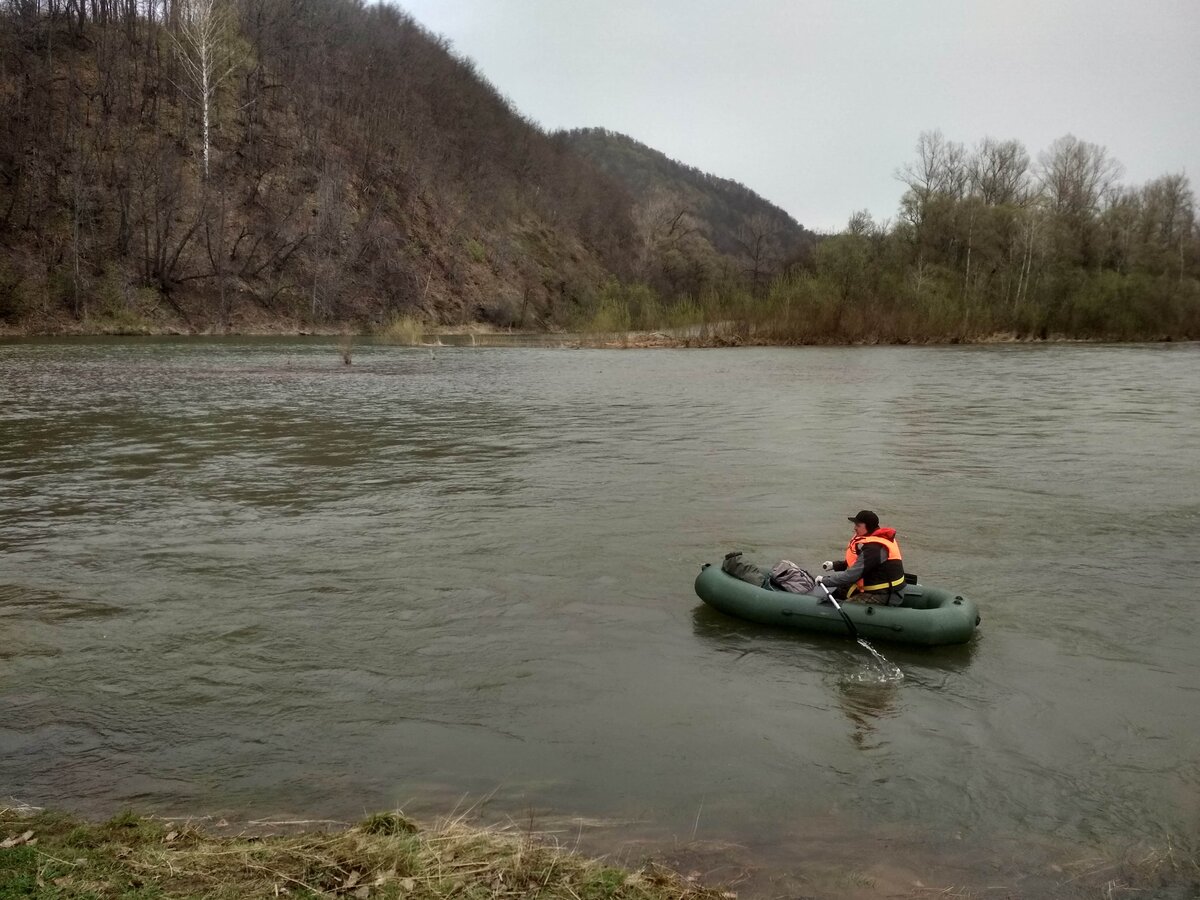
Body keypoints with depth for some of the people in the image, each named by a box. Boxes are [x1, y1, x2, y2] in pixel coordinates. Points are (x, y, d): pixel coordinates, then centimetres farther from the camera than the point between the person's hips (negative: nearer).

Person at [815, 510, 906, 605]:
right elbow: (858, 564, 18)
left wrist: (824, 580, -15)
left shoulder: (874, 548, -25)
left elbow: (852, 575, -25)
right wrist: (835, 565, 7)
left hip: (884, 597, -11)